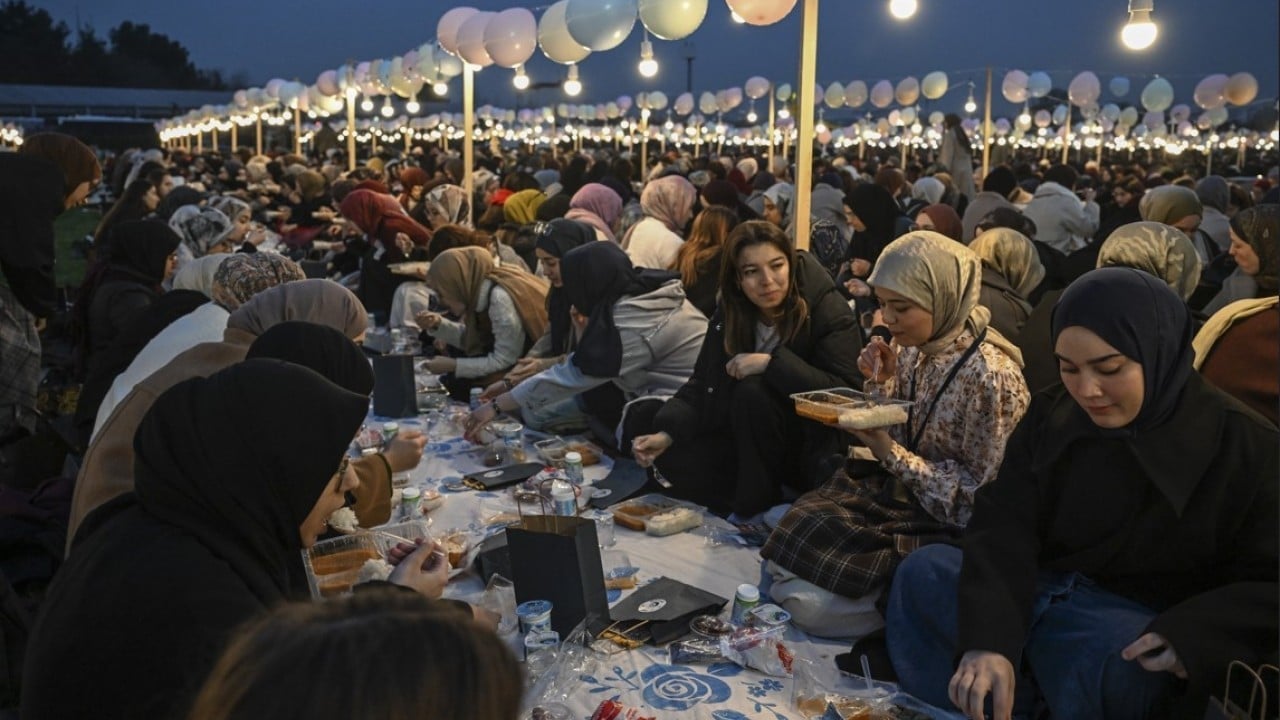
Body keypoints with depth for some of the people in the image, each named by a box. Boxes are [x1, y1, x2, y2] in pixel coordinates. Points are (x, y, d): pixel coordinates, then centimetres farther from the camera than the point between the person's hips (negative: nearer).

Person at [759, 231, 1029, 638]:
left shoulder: (990, 374, -22)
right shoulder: (910, 347, -1)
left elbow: (981, 494, -18)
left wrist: (889, 451, -25)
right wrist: (879, 383, -9)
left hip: (952, 523, -7)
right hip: (897, 489, 7)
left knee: (814, 602, -18)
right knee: (784, 560, -8)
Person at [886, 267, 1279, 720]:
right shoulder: (1051, 417, 1)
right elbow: (1004, 530, -11)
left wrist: (1190, 635, -27)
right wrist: (988, 638, -29)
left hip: (1140, 620, -3)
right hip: (1035, 592, 4)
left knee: (1117, 669, -38)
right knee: (923, 573, -20)